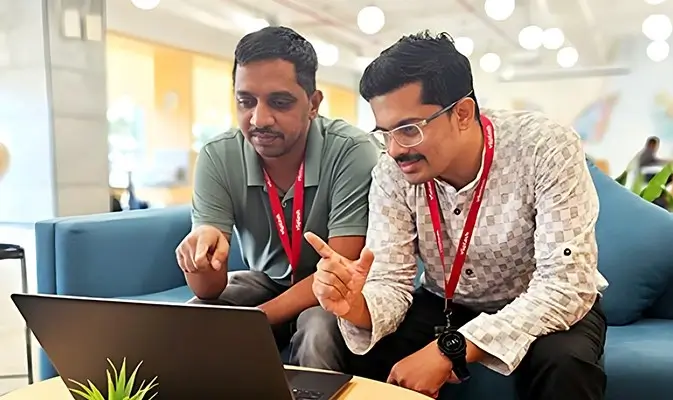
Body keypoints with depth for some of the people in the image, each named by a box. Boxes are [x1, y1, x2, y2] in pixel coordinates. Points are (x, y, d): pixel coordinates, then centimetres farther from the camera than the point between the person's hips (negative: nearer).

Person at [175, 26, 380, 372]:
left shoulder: (351, 151, -25)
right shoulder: (217, 158, -16)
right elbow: (210, 290, -18)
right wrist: (201, 251, -42)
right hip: (264, 281, 3)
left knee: (318, 334, -33)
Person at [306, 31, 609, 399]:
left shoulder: (547, 149, -27)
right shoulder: (391, 175, -16)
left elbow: (566, 285, -31)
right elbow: (391, 282, -15)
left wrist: (449, 350, -38)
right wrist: (357, 308, -41)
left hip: (546, 311, -1)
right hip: (446, 307, 2)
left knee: (564, 365, -34)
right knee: (368, 352, -23)